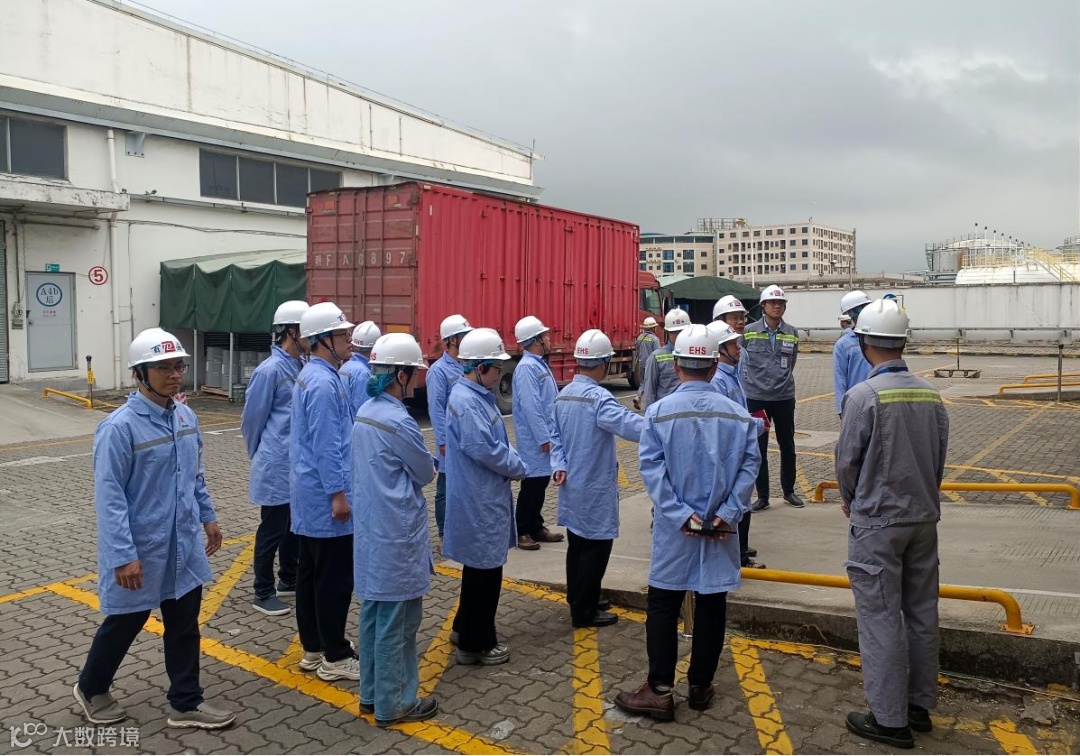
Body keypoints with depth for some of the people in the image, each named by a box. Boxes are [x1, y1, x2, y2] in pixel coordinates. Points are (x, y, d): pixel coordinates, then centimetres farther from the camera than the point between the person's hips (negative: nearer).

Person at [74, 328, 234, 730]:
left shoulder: (185, 416, 1)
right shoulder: (120, 426, -21)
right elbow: (109, 497, -20)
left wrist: (208, 517, 15)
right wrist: (124, 556, -22)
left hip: (183, 546, 6)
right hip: (141, 550, -6)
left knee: (185, 625, 14)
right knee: (125, 623, 15)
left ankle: (186, 703, 28)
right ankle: (91, 689, 42)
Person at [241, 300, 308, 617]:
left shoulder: (303, 367, 6)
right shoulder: (270, 370, -16)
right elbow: (251, 420, -9)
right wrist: (260, 457, 5)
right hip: (278, 468, -7)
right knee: (272, 530, 4)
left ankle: (289, 580, 34)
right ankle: (263, 593, 17)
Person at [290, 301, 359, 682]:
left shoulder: (310, 375, 13)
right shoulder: (324, 382, -19)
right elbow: (326, 446, -22)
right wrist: (338, 493, -20)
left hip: (309, 493, 10)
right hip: (324, 494, -10)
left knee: (311, 572, 15)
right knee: (336, 578, -1)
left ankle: (313, 649, 25)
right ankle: (334, 657, 9)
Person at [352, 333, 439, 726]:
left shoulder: (364, 413, 6)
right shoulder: (399, 422, -22)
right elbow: (426, 474, -10)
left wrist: (420, 460, 2)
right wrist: (429, 461, 10)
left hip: (369, 529, 9)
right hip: (396, 535, -9)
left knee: (373, 613, 18)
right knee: (397, 622, 3)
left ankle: (371, 693, 30)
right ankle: (393, 704, 16)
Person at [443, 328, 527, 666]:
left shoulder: (478, 395, 9)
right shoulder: (466, 402, -22)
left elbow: (497, 441, 16)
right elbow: (484, 449, -26)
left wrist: (514, 461, -1)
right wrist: (518, 468, -12)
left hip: (484, 498, 10)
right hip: (478, 501, -10)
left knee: (482, 567, 21)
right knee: (484, 569, 2)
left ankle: (466, 627, 37)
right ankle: (475, 644, 16)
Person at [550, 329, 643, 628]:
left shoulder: (563, 395, 5)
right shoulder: (598, 397, -23)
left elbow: (556, 436, 8)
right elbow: (630, 425, -34)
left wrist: (560, 466, -1)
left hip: (572, 485, 8)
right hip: (595, 488, -8)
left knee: (577, 545, 18)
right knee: (595, 549, 3)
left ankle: (578, 601, 31)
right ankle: (584, 612, 12)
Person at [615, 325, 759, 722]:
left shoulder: (659, 412, -8)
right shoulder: (738, 414, -2)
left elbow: (651, 467, -14)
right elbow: (749, 466, -8)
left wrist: (680, 515, -13)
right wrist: (728, 514, -10)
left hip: (674, 527, -2)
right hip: (720, 529, 2)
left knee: (663, 606, 8)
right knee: (711, 606, 12)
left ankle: (660, 691, 10)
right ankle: (700, 686, 24)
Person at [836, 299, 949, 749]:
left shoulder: (863, 396, -17)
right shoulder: (931, 395, 0)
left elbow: (847, 461, -11)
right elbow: (939, 459, 7)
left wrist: (851, 501, 8)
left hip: (878, 522, -6)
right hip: (924, 517, 6)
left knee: (881, 620, 2)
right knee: (922, 614, 16)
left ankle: (889, 719, 11)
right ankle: (920, 705, 29)